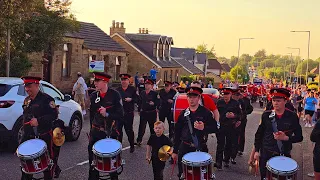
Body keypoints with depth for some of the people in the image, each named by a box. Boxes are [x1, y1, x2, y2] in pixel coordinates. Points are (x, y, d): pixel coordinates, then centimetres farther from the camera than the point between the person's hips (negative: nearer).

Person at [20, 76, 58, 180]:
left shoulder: (46, 99, -11)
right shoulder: (26, 100, 12)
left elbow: (54, 115, -19)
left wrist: (39, 120, -27)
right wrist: (25, 128, 14)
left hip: (44, 137, -6)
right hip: (28, 136, 6)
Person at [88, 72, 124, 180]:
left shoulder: (115, 95, -8)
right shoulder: (93, 96, 3)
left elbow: (120, 115, -11)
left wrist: (107, 114, -23)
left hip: (111, 132, -2)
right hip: (96, 132, 3)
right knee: (93, 158, 3)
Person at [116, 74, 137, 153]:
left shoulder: (132, 89, 2)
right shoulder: (117, 90, 10)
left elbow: (137, 99, -1)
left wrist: (131, 99, -17)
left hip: (129, 113, -3)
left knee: (129, 130, 4)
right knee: (118, 129, 3)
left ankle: (132, 146, 19)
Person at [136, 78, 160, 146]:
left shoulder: (155, 93, -5)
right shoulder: (142, 93, 8)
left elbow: (158, 102, -8)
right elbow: (139, 102, 15)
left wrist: (154, 103, -25)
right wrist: (139, 110, 13)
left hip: (152, 113, -2)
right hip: (143, 113, 3)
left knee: (152, 127, 9)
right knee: (141, 127, 1)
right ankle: (139, 140, 6)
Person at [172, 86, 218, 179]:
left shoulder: (205, 112, -2)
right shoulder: (183, 113, 5)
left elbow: (214, 128, -2)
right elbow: (177, 132, 9)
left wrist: (204, 128, -23)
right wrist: (175, 151, 8)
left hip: (200, 147, -2)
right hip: (184, 147, 3)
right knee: (182, 174, 7)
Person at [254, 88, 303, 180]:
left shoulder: (292, 116, -6)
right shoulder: (266, 115, -3)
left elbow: (299, 137, -2)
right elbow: (259, 134, 6)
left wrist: (286, 138, -19)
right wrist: (256, 151, 3)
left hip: (284, 155, -1)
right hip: (266, 154, 1)